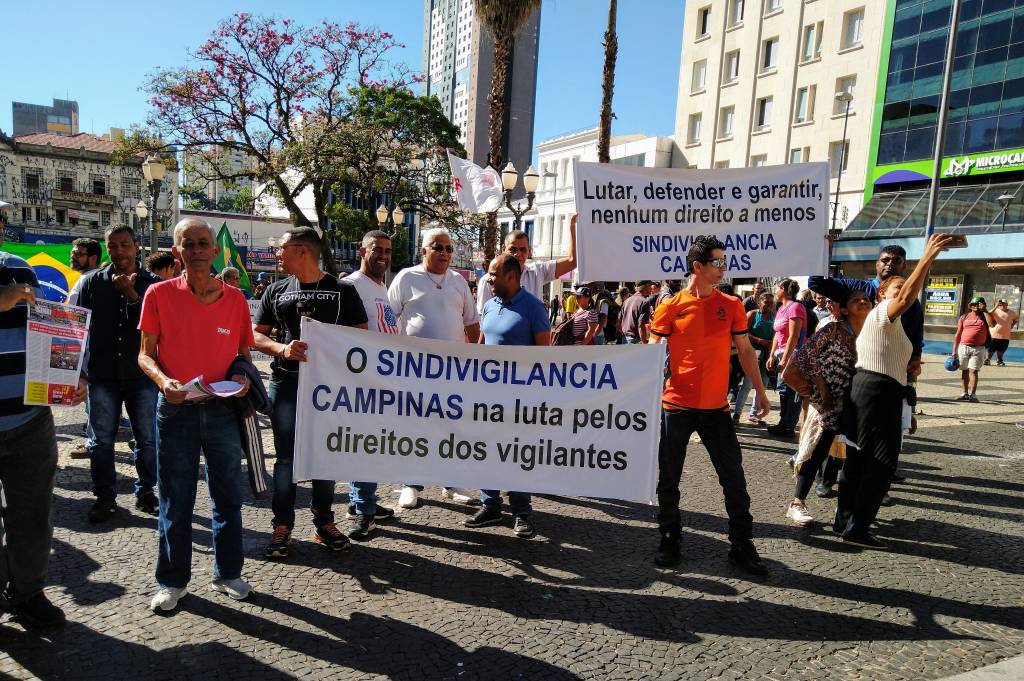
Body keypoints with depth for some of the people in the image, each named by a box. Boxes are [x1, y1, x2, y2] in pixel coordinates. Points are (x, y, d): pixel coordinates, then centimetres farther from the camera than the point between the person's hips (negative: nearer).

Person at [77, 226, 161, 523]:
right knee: (101, 440, 9)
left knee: (147, 439, 7)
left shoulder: (152, 283, 2)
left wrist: (131, 294, -17)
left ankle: (145, 492, 23)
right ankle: (104, 497, 23)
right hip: (102, 375, 1)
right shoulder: (92, 281, 5)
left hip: (141, 373, -1)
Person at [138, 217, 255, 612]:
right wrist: (163, 380, -18)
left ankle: (227, 573, 28)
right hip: (176, 408, -1)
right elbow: (145, 354, 1)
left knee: (228, 497, 10)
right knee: (175, 501, 9)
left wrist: (243, 378, -9)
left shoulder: (235, 298, 2)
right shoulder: (159, 294, -2)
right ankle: (173, 582, 26)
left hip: (222, 409, 2)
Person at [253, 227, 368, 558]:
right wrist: (282, 348, -13)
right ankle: (282, 526, 14)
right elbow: (256, 334, 7)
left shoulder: (343, 290, 2)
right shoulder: (276, 291, 10)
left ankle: (324, 523, 22)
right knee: (286, 456, 4)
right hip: (286, 383, 1)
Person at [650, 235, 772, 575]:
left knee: (733, 477, 5)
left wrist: (760, 391, 9)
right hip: (675, 406, -2)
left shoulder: (731, 306, 6)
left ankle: (741, 544, 20)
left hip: (716, 407, 2)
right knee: (669, 478, 7)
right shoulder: (670, 308, -2)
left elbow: (745, 351, 12)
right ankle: (669, 539, 25)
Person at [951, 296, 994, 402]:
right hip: (963, 347, 2)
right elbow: (957, 334, 9)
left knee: (973, 371, -9)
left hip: (978, 349, -2)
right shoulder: (964, 317, 10)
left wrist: (984, 310, -10)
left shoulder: (984, 316, 7)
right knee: (964, 371, 8)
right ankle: (965, 393, 16)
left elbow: (992, 324, -16)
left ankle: (972, 394, -8)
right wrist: (954, 351, 5)